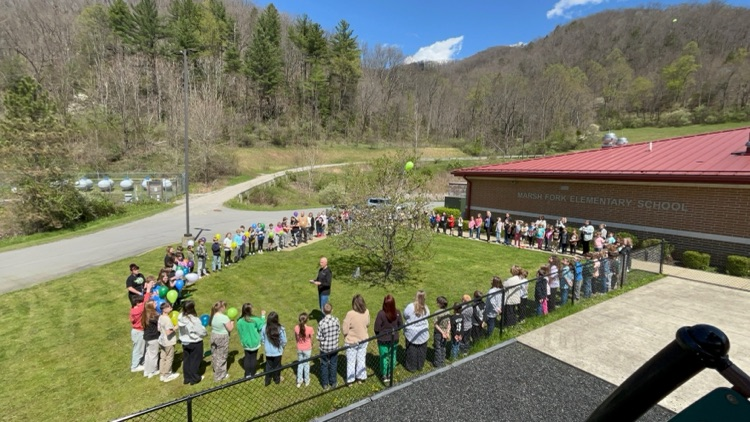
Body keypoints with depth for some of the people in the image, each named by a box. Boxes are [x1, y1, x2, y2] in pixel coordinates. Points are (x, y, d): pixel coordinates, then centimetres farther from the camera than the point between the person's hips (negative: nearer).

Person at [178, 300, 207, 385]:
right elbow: (202, 332, -20)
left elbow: (179, 328, 1)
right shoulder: (194, 320, -29)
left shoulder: (180, 317, -12)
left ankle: (186, 378, 29)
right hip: (195, 343, -6)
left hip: (184, 342, 6)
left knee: (186, 360, 18)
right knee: (195, 360, 9)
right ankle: (194, 378, 20)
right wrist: (205, 332, 3)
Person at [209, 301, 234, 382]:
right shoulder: (224, 317, -26)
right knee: (222, 357, 8)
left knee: (215, 355, 23)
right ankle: (219, 376, 20)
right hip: (222, 338, -7)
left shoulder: (212, 316, -5)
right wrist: (232, 322, -2)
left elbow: (210, 324, 13)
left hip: (214, 336, 7)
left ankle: (216, 370, 43)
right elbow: (230, 329, -19)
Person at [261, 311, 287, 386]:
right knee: (277, 366, 20)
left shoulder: (264, 328, -19)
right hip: (277, 352, -1)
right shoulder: (280, 329, -25)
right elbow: (284, 341, -16)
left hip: (268, 352, 2)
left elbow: (262, 339, -4)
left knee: (268, 366, 21)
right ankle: (277, 379, 38)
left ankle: (267, 381, 33)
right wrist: (282, 346, 6)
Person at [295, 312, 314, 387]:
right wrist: (311, 345, 10)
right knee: (306, 364, 18)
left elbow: (296, 338, -1)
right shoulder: (310, 329, -26)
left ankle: (299, 382, 30)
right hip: (307, 349, -2)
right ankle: (307, 381, 33)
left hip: (299, 349, 2)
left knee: (300, 364, 20)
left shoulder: (296, 328, -17)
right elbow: (311, 340, -11)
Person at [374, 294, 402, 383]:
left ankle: (384, 375, 28)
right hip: (394, 339, 3)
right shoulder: (397, 312, -16)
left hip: (383, 340, -3)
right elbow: (400, 325, -2)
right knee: (392, 356, 20)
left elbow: (377, 328, -17)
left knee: (384, 357, 14)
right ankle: (390, 374, 35)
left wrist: (378, 335, 3)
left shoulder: (381, 313, -27)